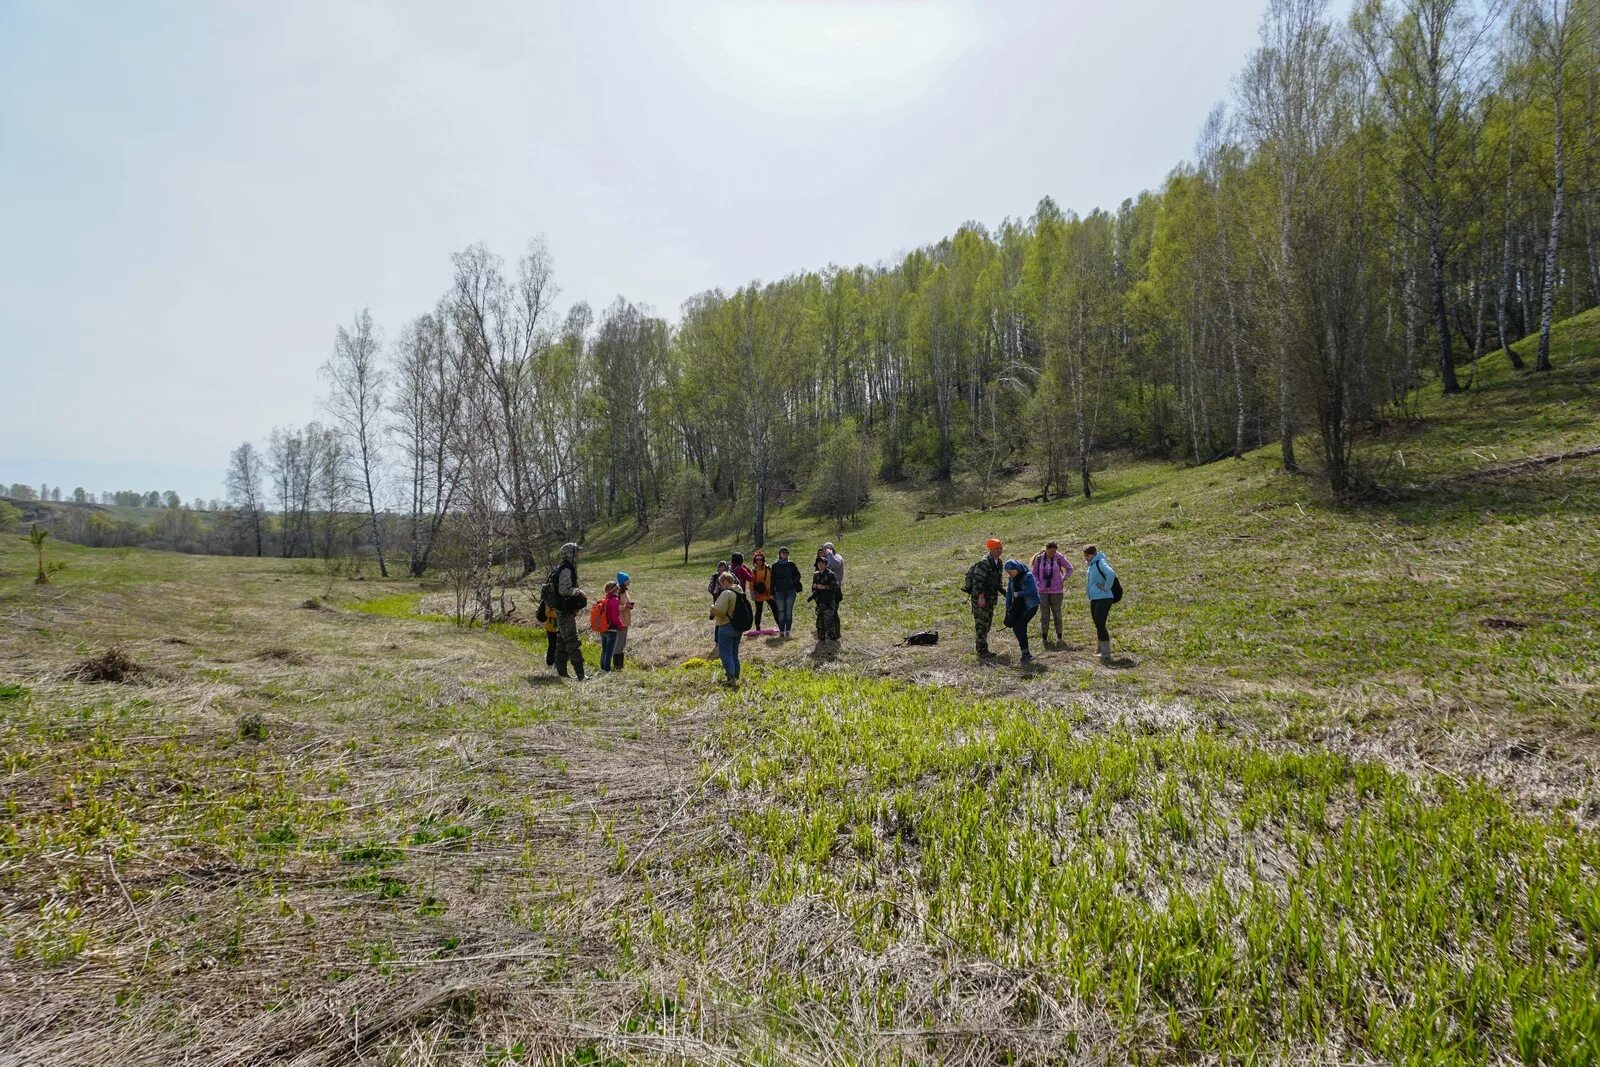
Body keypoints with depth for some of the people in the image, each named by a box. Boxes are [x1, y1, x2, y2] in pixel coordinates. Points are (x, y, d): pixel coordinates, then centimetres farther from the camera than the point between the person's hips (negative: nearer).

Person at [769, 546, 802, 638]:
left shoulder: (791, 564, 6)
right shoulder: (775, 566, 6)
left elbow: (797, 576, 9)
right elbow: (773, 580, 7)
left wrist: (798, 588, -1)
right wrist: (772, 593, 3)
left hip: (790, 591, 0)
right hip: (779, 592, 0)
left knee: (789, 611, 0)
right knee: (781, 612, -1)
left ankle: (787, 631, 4)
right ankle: (781, 631, 1)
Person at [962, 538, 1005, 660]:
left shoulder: (998, 562, 12)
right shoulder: (984, 562, -18)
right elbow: (977, 580, -24)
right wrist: (981, 596, -28)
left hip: (989, 598, 10)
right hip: (979, 597, -10)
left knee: (987, 623, 15)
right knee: (982, 624, -7)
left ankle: (984, 650, 25)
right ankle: (982, 652, -4)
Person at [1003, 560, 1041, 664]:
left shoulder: (1028, 576, -18)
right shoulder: (1011, 578, 2)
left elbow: (1033, 591, -24)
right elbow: (1009, 593, 8)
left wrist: (1018, 594, -17)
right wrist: (1007, 608, 5)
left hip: (1030, 606, -7)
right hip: (1018, 605, 7)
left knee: (1018, 628, -13)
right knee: (1009, 622, -10)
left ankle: (1026, 654, -5)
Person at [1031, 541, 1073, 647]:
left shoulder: (1059, 558, -7)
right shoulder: (1039, 558, -3)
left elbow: (1070, 569, 6)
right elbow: (1034, 573, 8)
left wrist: (1063, 580, -1)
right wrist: (1038, 583, -6)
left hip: (1056, 591, -1)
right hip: (1043, 591, 1)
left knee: (1057, 614, 5)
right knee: (1044, 616, 4)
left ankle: (1059, 637, 16)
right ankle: (1044, 637, 12)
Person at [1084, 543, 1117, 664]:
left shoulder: (1100, 562, -16)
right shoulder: (1090, 564, 13)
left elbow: (1111, 574, -33)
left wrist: (1106, 588, -23)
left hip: (1103, 599, -10)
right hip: (1094, 599, 10)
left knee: (1100, 625, -11)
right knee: (1098, 625, 15)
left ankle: (1106, 655, -9)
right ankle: (1101, 651, 25)